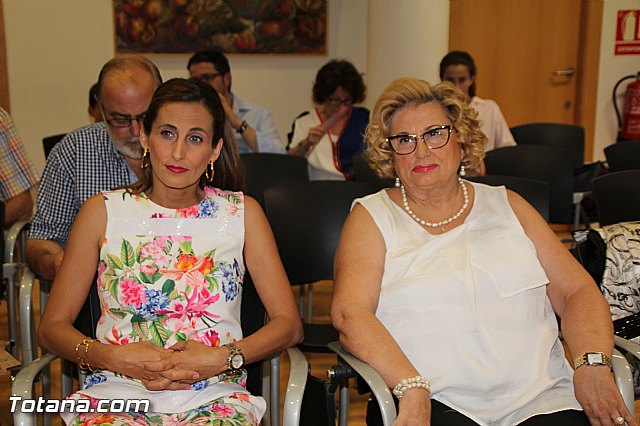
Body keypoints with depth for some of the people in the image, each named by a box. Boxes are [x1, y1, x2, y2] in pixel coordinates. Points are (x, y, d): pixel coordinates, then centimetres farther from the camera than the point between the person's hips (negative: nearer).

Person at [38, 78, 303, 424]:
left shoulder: (243, 212, 8)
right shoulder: (103, 211, 7)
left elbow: (289, 323, 4)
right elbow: (52, 327, 7)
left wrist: (222, 359, -13)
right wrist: (114, 357, -12)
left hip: (214, 396, 1)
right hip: (117, 391, -1)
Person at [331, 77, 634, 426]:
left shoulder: (506, 206, 16)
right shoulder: (371, 217, 7)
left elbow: (578, 292, 11)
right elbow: (348, 314, -7)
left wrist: (592, 363, -8)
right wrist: (412, 388, -20)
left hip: (540, 397, 3)